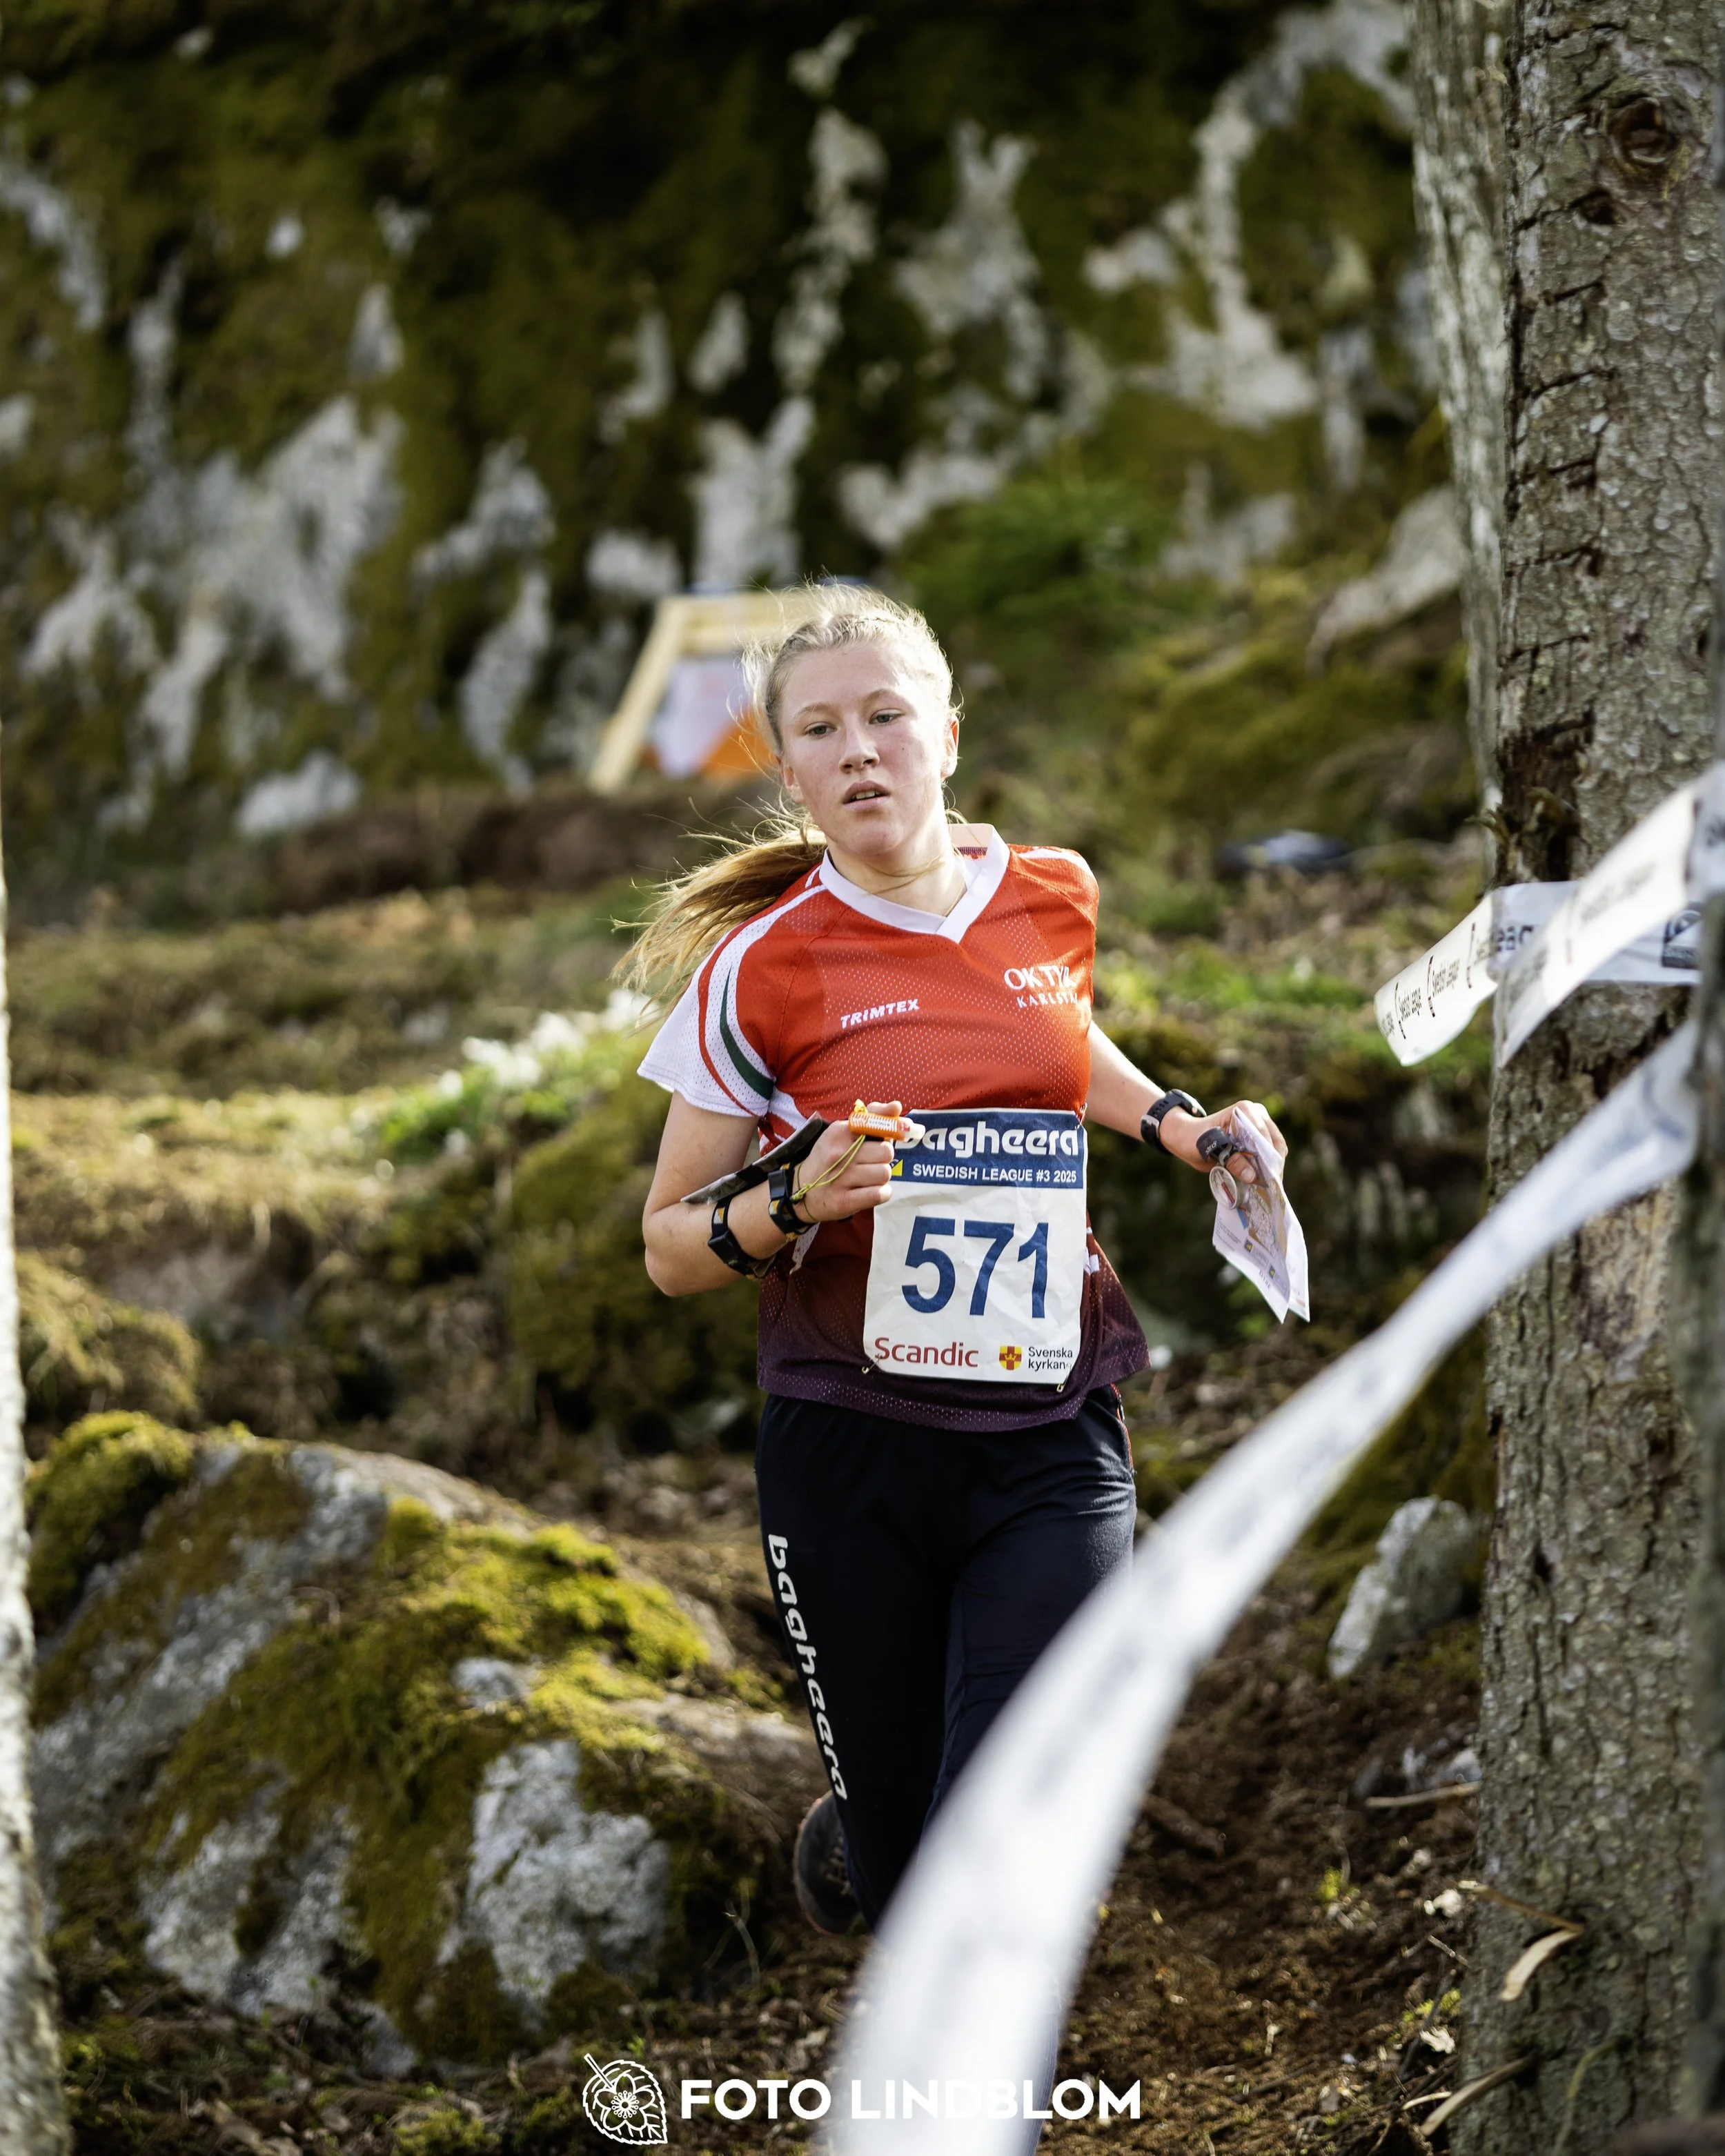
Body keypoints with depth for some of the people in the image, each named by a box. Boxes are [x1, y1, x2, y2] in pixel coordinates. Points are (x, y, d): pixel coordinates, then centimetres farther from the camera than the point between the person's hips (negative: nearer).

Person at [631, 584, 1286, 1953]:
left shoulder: (1057, 899, 4)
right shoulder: (762, 967, -6)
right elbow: (672, 1247, 0)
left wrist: (1180, 1127, 14)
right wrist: (796, 1202, -19)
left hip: (1052, 1441, 2)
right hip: (852, 1447, -2)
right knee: (906, 1875, 9)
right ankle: (852, 1836, 46)